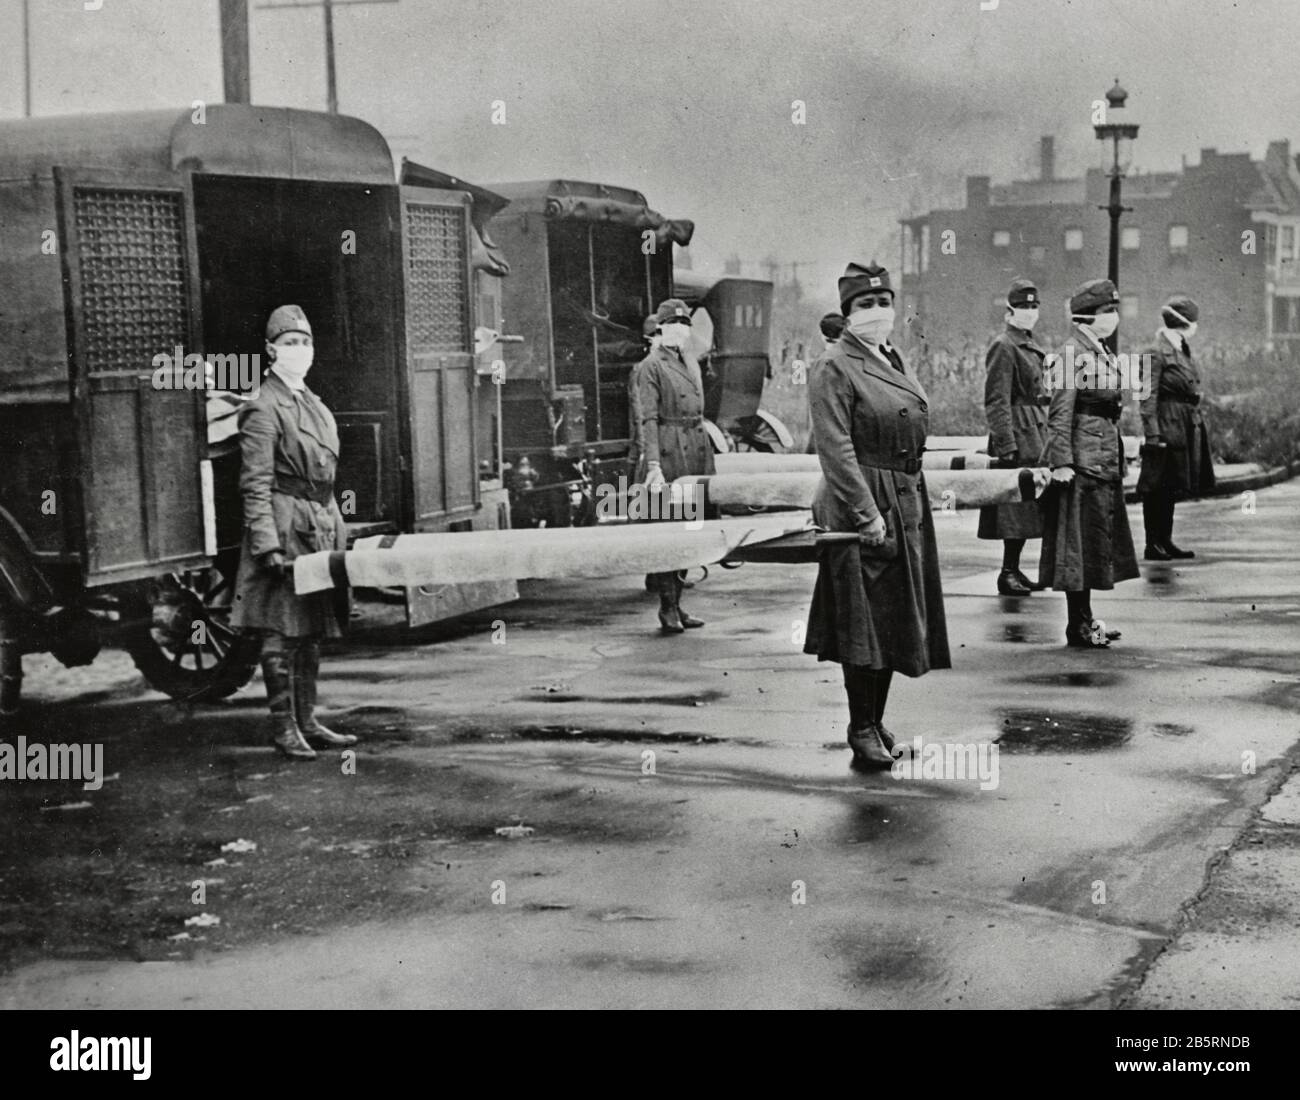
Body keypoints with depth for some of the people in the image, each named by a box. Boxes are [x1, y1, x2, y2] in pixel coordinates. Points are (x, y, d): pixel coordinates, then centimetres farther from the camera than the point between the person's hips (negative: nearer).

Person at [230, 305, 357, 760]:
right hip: (285, 525, -8)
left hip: (320, 526, 8)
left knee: (311, 631, 12)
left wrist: (337, 528, 18)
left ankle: (307, 722, 19)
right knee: (281, 632, -4)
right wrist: (268, 546, -21)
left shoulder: (313, 403, 17)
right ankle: (283, 727, 1)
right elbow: (256, 484, -15)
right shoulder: (263, 409, -10)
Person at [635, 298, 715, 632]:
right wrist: (653, 464, -22)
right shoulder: (650, 366, -6)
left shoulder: (692, 363, 17)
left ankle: (676, 603, 15)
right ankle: (667, 608, 0)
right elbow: (648, 418, -13)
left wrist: (707, 456, 18)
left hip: (695, 451, 7)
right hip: (668, 453, -7)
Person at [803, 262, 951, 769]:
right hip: (859, 506, -8)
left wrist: (911, 507, 17)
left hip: (907, 506, 8)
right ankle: (862, 731, 5)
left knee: (897, 619, 13)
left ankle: (876, 720, 25)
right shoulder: (833, 370, -12)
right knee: (863, 622, -4)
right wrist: (866, 514, -22)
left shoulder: (896, 362, 14)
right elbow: (836, 451, -18)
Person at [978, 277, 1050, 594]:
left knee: (1027, 506, 10)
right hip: (1019, 436, -9)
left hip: (1035, 436, 9)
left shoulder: (1030, 347, 18)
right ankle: (1008, 572, -3)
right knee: (1017, 506, -8)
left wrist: (1044, 435, 20)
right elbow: (996, 401, -16)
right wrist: (1006, 445, -20)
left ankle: (1013, 569, 16)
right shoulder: (1003, 347, -10)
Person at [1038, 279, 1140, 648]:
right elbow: (1060, 412, -18)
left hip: (1104, 459, 10)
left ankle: (1085, 619, 21)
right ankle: (1078, 624, 2)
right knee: (1080, 538, -4)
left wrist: (1117, 457, 20)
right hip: (1083, 460, -10)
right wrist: (1061, 461, -22)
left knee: (1098, 537, 13)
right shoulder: (1074, 353, -14)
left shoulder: (1101, 352, 14)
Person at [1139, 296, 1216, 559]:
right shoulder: (1155, 354, -12)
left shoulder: (1183, 351, 14)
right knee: (1158, 488, -3)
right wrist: (1153, 435, -20)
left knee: (1171, 488, 13)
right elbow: (1148, 399, -15)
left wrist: (1198, 423, 17)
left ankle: (1165, 541, 19)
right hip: (1168, 427, -9)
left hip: (1188, 428, 9)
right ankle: (1152, 545, 1)